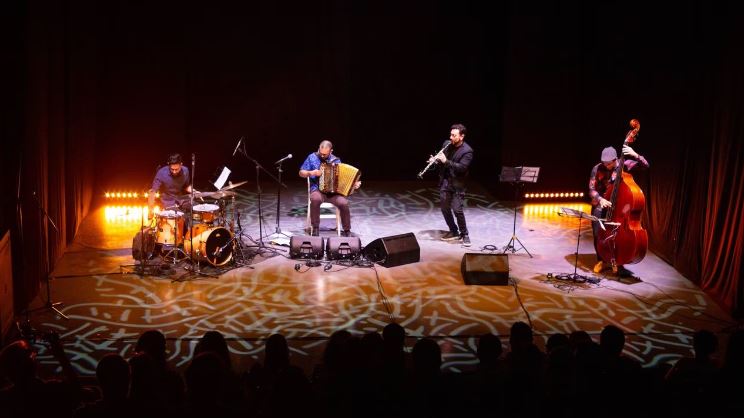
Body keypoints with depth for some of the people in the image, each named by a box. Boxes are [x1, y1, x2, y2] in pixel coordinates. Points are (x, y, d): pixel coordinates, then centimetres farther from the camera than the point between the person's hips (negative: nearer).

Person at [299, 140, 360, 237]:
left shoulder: (336, 160, 7)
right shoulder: (312, 157, 2)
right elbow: (301, 173, 7)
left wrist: (354, 184, -5)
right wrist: (311, 173, -13)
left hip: (334, 191, 1)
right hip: (317, 190, -1)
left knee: (343, 203, -27)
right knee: (315, 199, -37)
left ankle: (346, 231, -6)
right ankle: (315, 228, -19)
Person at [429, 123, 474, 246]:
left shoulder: (467, 151, -14)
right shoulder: (447, 144, 4)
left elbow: (462, 167, -23)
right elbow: (441, 159, 17)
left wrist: (446, 161, -30)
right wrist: (435, 160, -7)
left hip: (457, 184, -6)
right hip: (445, 181, 6)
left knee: (457, 210, -10)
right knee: (444, 208, 11)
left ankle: (464, 234, 5)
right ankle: (454, 232, 26)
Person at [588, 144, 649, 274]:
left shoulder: (624, 165, -8)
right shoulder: (597, 169, -8)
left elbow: (645, 165, -14)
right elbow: (592, 189, -6)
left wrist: (635, 155, -32)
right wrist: (600, 199, -25)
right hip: (600, 205, 1)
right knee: (598, 234, -5)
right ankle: (601, 260, 17)